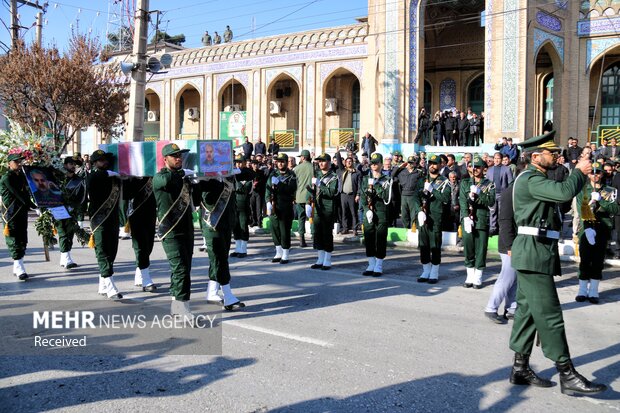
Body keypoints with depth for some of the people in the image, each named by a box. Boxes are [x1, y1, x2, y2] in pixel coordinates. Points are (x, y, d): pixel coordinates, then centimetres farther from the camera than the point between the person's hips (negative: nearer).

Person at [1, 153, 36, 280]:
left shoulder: (22, 176, 14)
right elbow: (18, 194, -17)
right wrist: (32, 205, -20)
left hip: (22, 211, 7)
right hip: (10, 214, -7)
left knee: (22, 241, 9)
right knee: (14, 241, -7)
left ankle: (17, 268, 17)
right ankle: (19, 269, -9)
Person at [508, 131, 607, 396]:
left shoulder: (536, 180, 20)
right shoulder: (531, 179, -14)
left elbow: (560, 195, 17)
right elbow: (565, 192, -28)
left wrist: (579, 173, 6)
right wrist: (580, 171, -11)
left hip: (534, 254, 11)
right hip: (534, 253, -11)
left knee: (527, 311, 12)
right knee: (549, 314, -7)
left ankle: (520, 369, 18)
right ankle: (567, 375, -2)